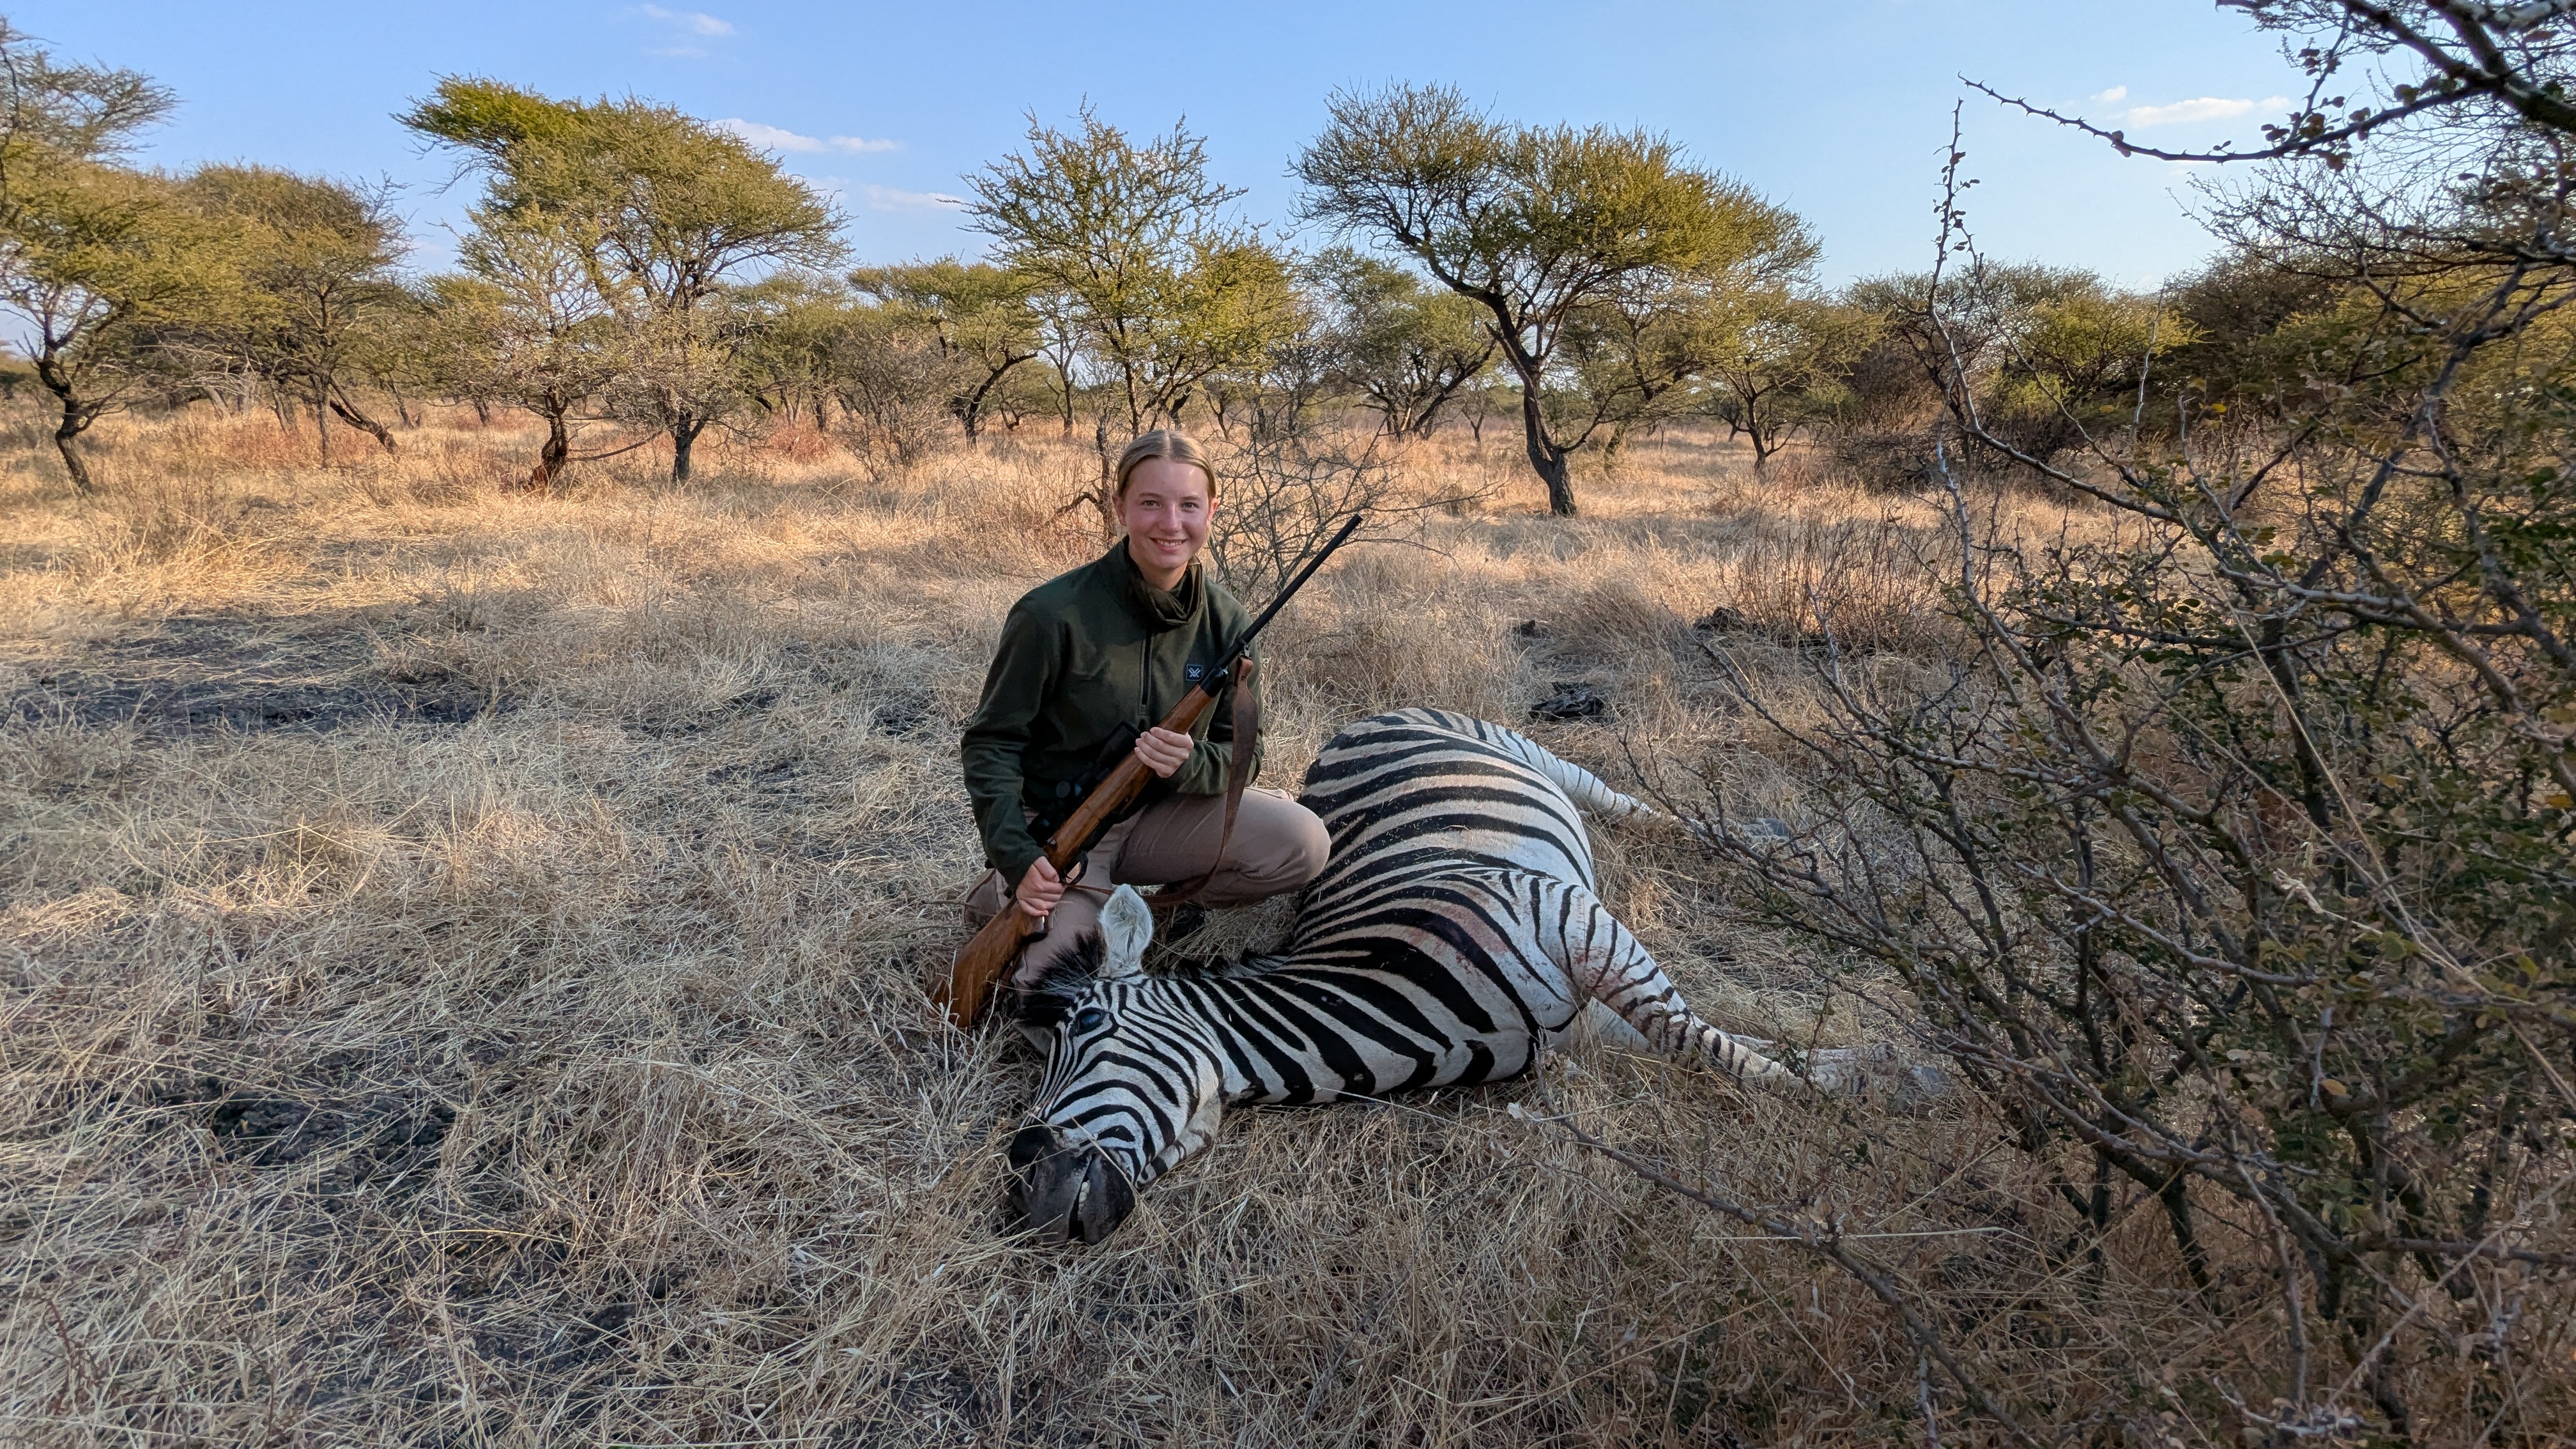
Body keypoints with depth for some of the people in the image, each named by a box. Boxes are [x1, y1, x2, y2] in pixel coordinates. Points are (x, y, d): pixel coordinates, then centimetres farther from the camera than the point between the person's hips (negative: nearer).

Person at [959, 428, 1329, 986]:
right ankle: (1002, 897, 9)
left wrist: (1190, 765, -24)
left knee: (1301, 844, -18)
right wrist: (1016, 858, -22)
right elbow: (990, 742, -12)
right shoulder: (1053, 615, -19)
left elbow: (1242, 752, 0)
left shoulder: (1226, 623, -6)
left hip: (1158, 814, 4)